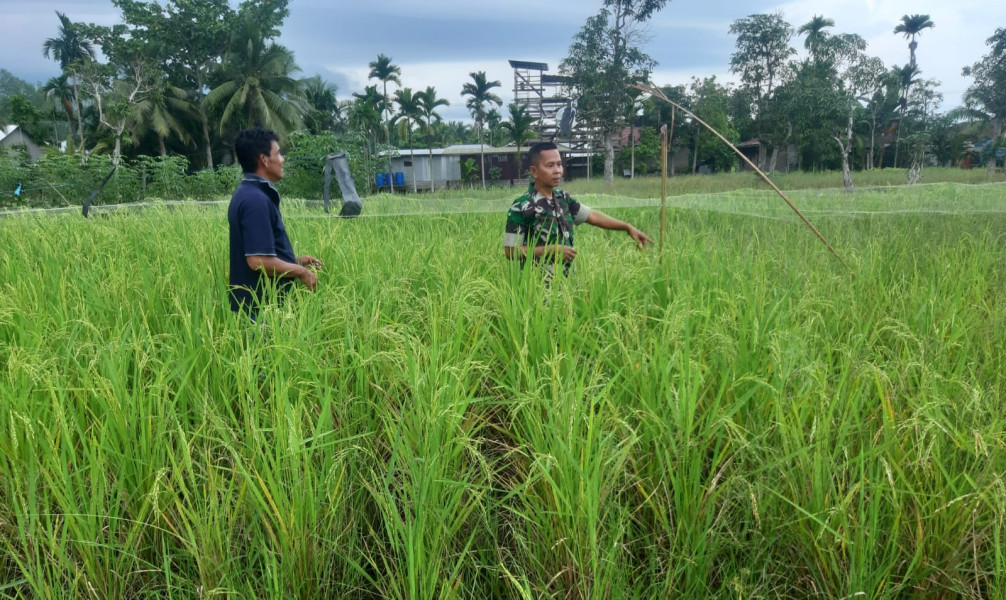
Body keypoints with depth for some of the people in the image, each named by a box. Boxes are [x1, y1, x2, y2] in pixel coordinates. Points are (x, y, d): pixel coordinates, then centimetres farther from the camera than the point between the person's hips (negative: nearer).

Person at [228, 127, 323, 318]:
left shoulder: (249, 194, 11)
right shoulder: (257, 200, -20)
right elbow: (258, 260, -26)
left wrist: (295, 260, 16)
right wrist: (301, 271, -13)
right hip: (262, 307, -10)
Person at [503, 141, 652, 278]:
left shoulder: (562, 198, 5)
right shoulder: (521, 207, -15)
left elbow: (592, 216, 13)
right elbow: (511, 251, -14)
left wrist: (628, 227, 6)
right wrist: (551, 249, -17)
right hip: (539, 284, -6)